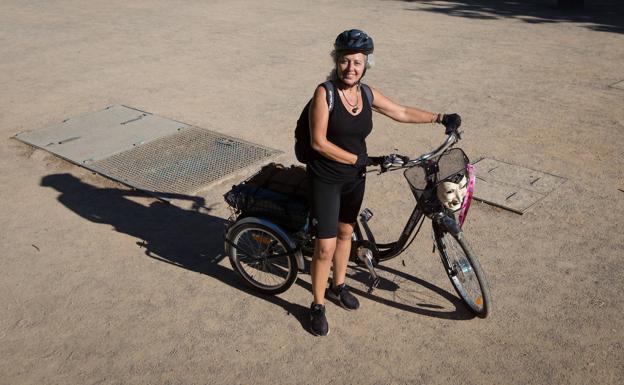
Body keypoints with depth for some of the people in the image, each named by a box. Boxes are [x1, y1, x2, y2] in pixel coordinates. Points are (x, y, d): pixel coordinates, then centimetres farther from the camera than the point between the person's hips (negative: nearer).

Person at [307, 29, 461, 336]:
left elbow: (402, 112, 13)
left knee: (345, 232, 21)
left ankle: (338, 285, 44)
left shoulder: (367, 94, -2)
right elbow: (319, 142, -21)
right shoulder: (325, 93, -19)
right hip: (326, 180, -6)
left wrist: (440, 118, 10)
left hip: (354, 178, 6)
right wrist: (361, 159, -20)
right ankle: (317, 306, 16)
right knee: (326, 247, -4)